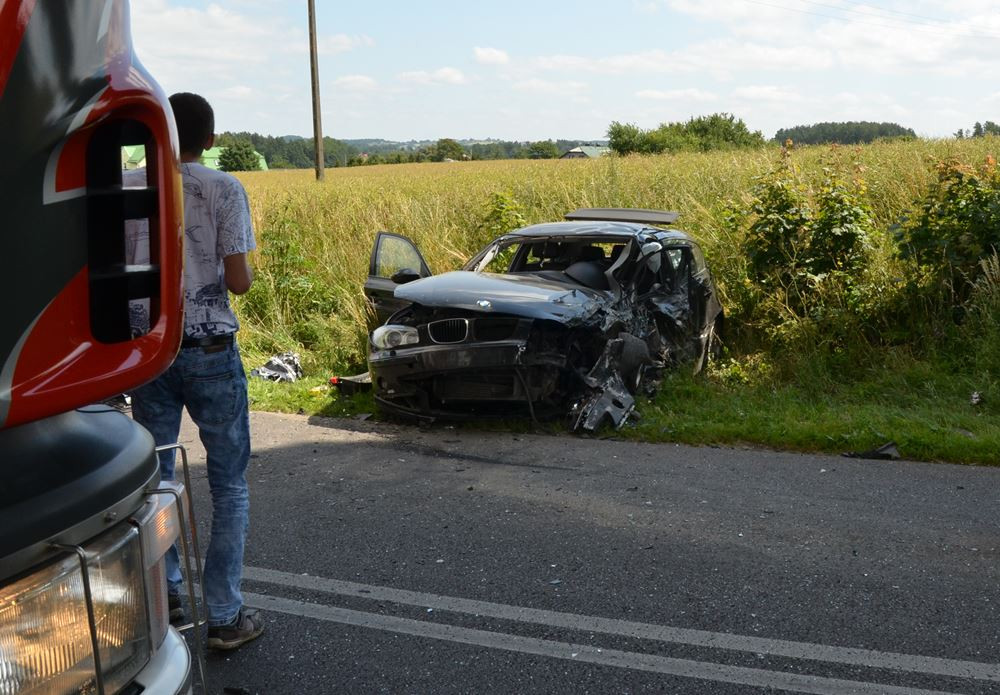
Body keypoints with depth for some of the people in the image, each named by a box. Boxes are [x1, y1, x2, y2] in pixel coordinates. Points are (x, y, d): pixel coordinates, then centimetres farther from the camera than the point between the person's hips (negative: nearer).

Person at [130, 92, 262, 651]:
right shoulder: (224, 190, -9)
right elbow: (238, 280, -12)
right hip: (210, 352, -3)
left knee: (154, 476, 18)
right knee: (230, 484, 6)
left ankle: (165, 591, 27)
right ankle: (226, 617, 10)